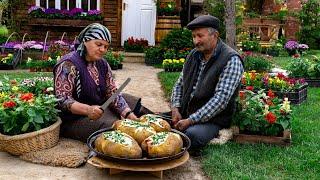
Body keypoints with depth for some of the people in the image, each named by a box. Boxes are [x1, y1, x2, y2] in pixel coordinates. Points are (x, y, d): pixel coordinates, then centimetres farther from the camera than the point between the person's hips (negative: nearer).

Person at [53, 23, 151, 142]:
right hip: (74, 119, -8)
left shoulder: (102, 64, 6)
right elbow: (62, 100, -23)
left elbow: (112, 93, 1)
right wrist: (88, 109, -39)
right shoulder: (68, 65, -17)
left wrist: (129, 114, -15)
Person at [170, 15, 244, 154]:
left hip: (212, 120, -6)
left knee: (191, 134, -35)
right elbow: (180, 84, 16)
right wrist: (175, 108, -3)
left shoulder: (231, 60, -13)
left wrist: (191, 120, -23)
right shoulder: (193, 55, 10)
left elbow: (221, 98, -21)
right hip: (185, 115, 7)